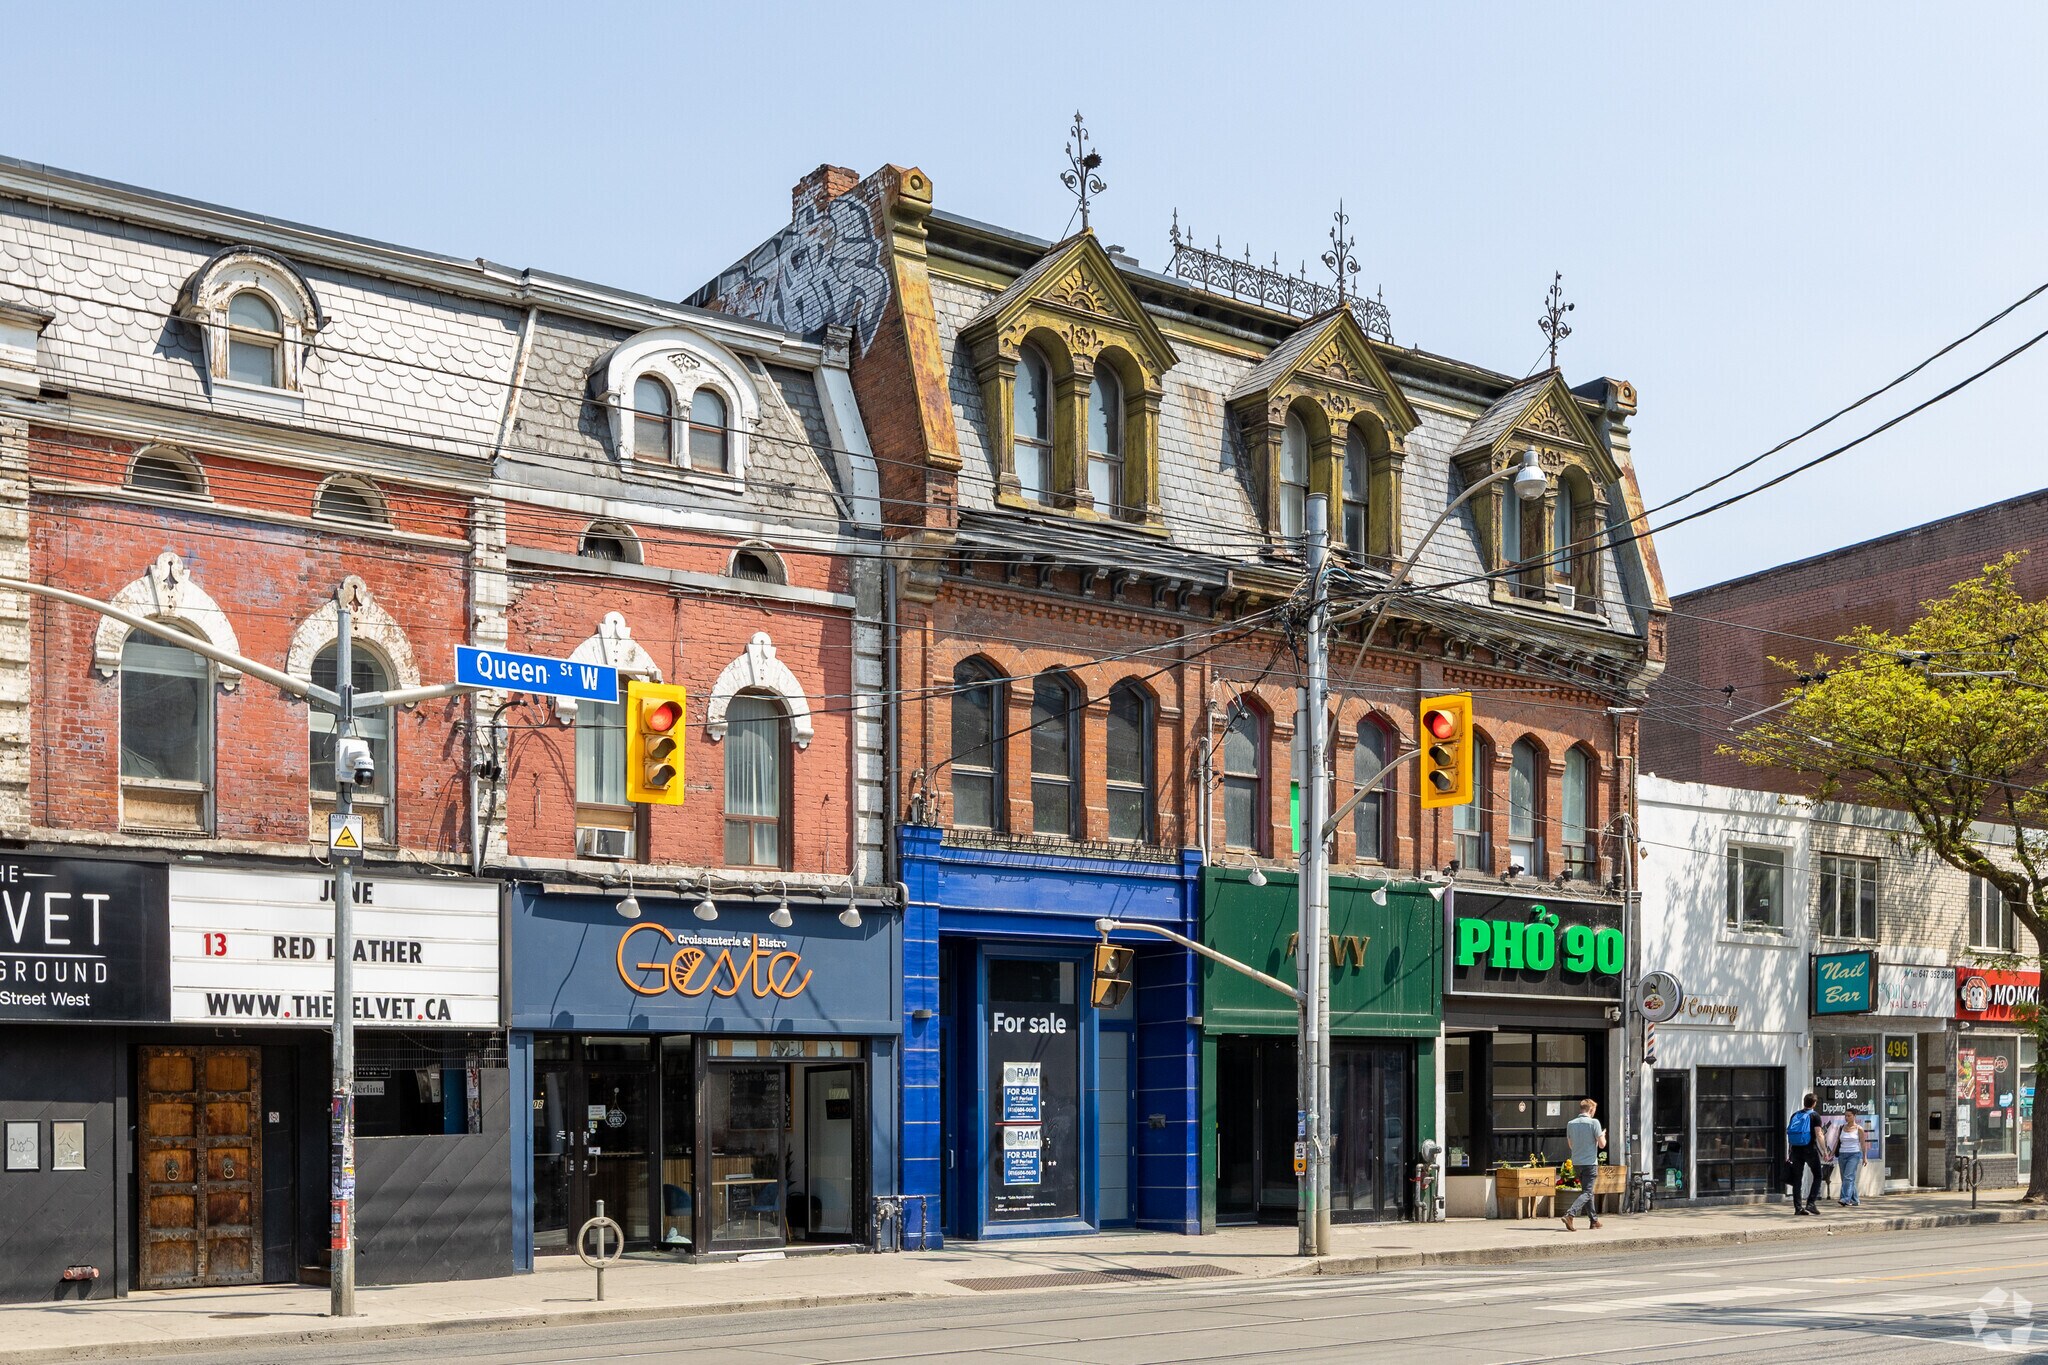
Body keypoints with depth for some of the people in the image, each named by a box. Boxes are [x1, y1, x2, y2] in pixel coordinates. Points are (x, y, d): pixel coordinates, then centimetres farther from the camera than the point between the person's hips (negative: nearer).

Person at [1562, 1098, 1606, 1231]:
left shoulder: (1571, 1124, 5)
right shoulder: (1594, 1122, -11)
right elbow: (1602, 1145, -9)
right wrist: (1603, 1135, 12)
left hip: (1576, 1163, 6)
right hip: (1590, 1162, -6)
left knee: (1587, 1190, 19)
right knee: (1587, 1193, -4)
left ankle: (1594, 1219, 25)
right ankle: (1570, 1214, -22)